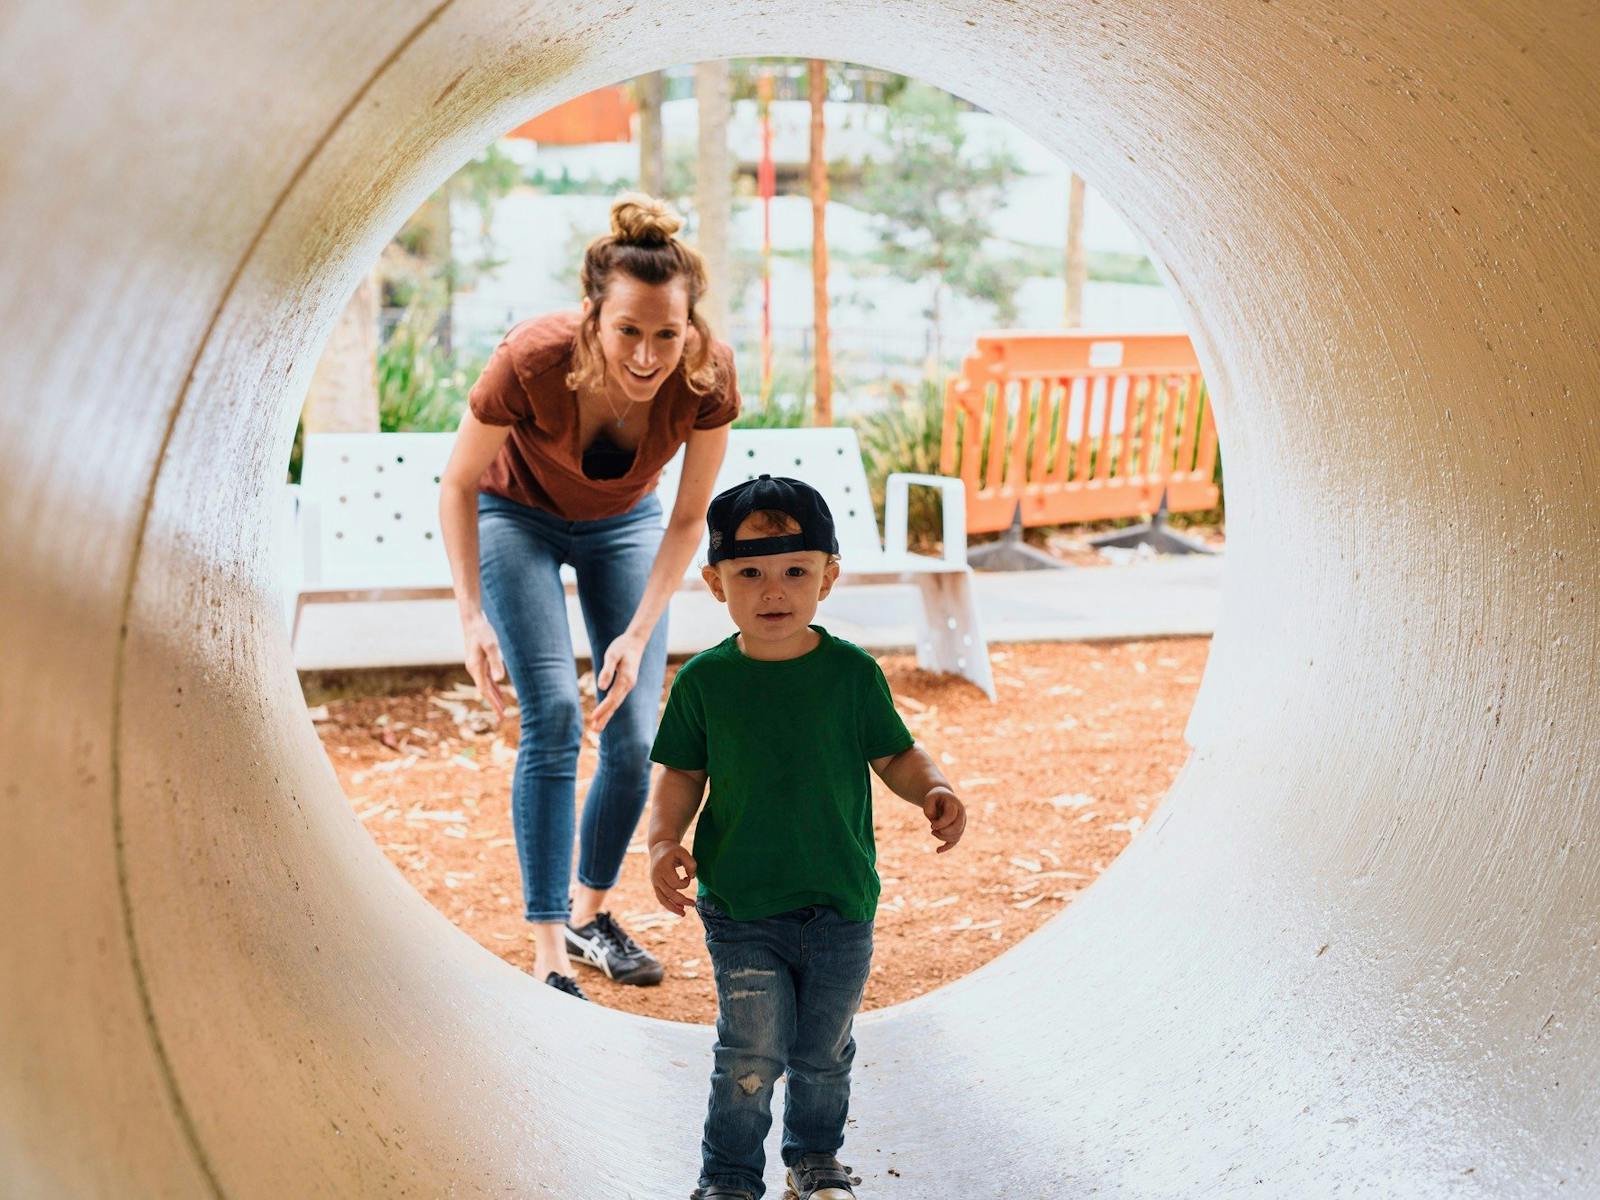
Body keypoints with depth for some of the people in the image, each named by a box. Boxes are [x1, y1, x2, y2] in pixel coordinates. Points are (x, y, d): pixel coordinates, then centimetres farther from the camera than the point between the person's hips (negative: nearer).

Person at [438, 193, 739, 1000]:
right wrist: (472, 614, -26)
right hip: (518, 515, -3)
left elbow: (689, 518, -15)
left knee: (634, 742, -3)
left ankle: (589, 912, 22)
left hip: (623, 524, 3)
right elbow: (458, 483, -19)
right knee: (552, 717, -17)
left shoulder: (707, 377, -31)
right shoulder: (531, 361, -37)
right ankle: (550, 957, -11)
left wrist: (638, 634, -21)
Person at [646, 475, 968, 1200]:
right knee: (752, 1053, -5)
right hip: (738, 906, -1)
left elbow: (896, 755, 3)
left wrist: (936, 791, -16)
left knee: (824, 1051, 16)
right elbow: (683, 774, 4)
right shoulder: (704, 681, -5)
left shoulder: (851, 672, -6)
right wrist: (665, 841, -11)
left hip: (840, 903, 1)